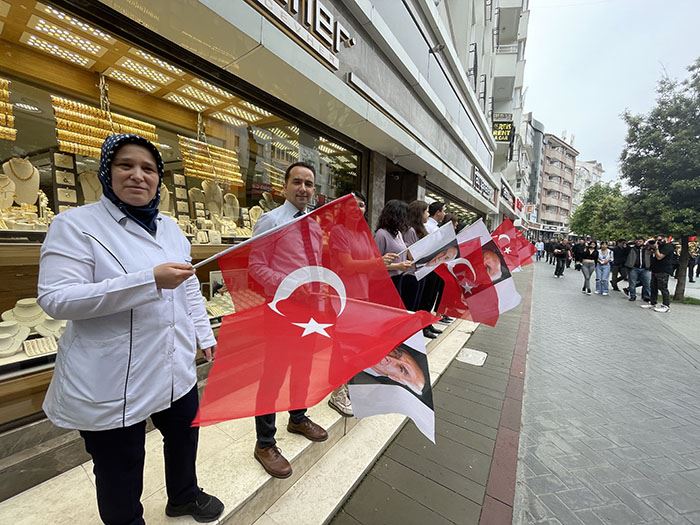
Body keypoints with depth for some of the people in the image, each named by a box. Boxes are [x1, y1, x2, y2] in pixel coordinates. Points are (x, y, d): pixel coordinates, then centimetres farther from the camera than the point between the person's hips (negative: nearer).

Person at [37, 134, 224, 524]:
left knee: (184, 436, 26)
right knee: (120, 472, 15)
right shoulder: (75, 224, -10)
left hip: (175, 370, 6)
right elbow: (56, 299, -19)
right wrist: (150, 281, -30)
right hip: (111, 384, -6)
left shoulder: (170, 227, 7)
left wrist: (205, 335, 9)